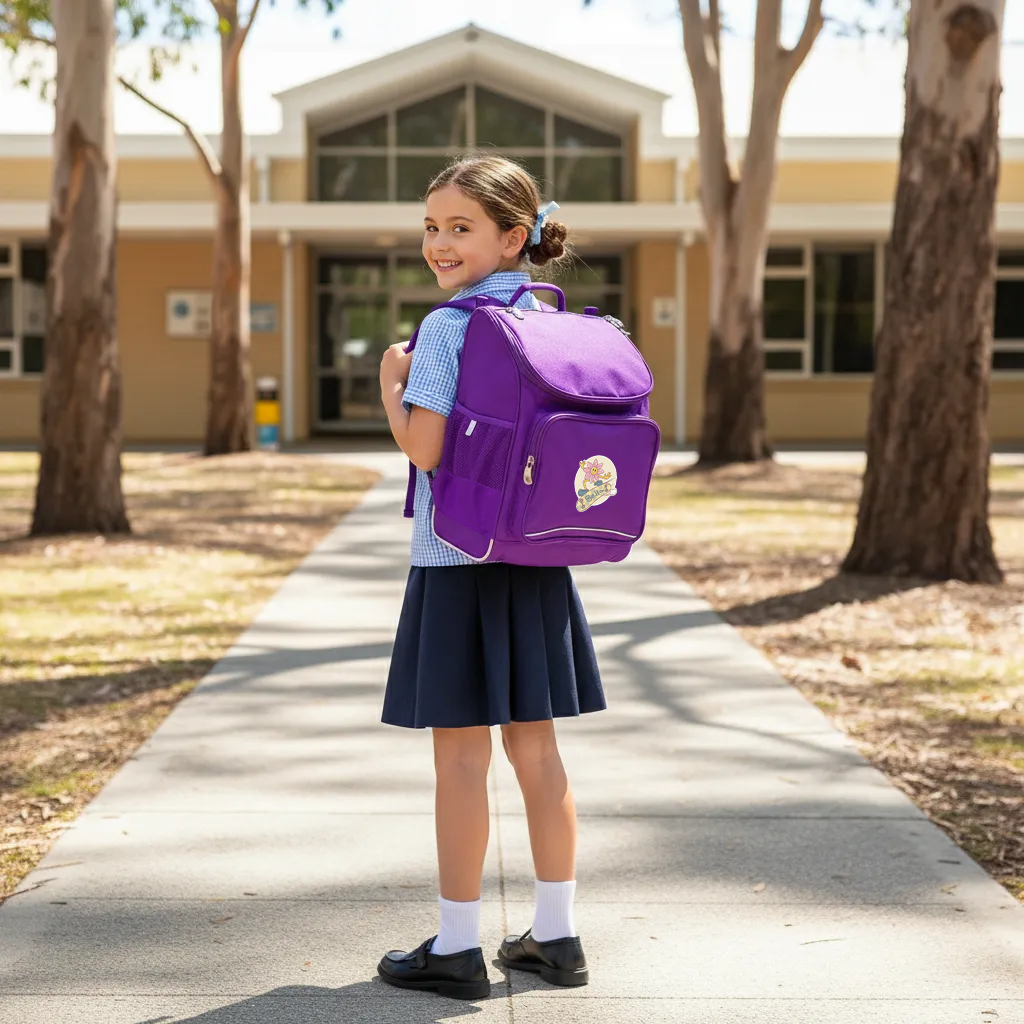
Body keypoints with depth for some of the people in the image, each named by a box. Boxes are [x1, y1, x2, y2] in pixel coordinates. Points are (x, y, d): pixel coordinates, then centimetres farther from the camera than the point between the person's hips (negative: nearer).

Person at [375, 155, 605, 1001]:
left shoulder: (446, 328, -13)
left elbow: (426, 448, -18)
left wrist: (390, 384, -3)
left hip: (458, 560, -6)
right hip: (536, 557, 7)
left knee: (461, 753, 0)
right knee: (535, 746, 12)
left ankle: (457, 947, 8)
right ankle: (557, 937, 19)